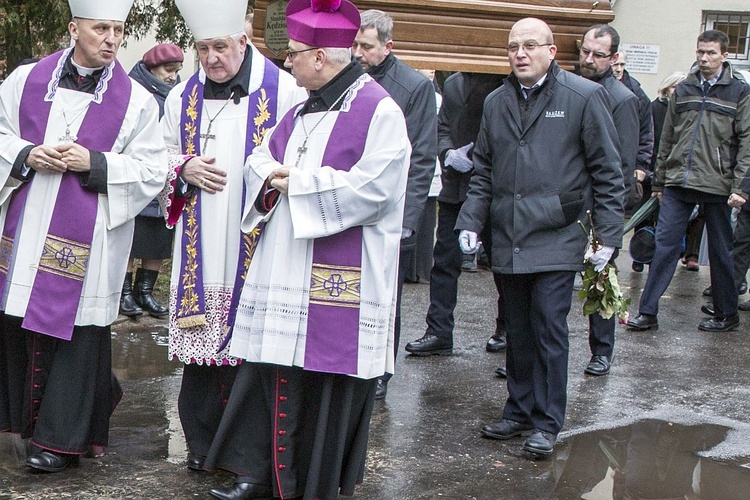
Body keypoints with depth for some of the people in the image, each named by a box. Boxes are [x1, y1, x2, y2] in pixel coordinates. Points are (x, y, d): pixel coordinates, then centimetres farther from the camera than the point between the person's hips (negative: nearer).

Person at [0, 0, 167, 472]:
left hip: (86, 242, -3)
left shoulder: (136, 101, -1)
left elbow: (151, 172, -4)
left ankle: (63, 437, 11)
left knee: (75, 331, 0)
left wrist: (94, 163, -16)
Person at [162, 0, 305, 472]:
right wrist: (183, 168, -2)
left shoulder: (283, 92, -4)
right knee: (201, 338, 6)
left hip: (255, 243, -3)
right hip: (199, 248, 4)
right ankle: (201, 439, 20)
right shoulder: (182, 97, 11)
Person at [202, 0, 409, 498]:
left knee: (330, 382, 1)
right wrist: (273, 179, -3)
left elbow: (371, 188, -20)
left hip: (340, 279, -8)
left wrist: (296, 184, -13)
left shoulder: (379, 111, -11)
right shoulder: (303, 110, 16)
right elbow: (260, 161, 22)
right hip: (284, 267, 8)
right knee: (272, 372, 9)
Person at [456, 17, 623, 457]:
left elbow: (608, 172, -2)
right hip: (508, 241, 5)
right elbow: (484, 171, 18)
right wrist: (471, 222, 8)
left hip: (556, 240, -5)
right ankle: (520, 412, 25)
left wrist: (608, 235, -6)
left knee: (549, 332, -3)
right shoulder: (497, 102, 12)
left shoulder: (585, 97, -4)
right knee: (518, 333, 13)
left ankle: (547, 423, 8)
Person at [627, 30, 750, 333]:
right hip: (678, 183, 3)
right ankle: (647, 313, 3)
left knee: (720, 251, 7)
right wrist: (659, 181, 15)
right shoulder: (683, 90, 11)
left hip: (717, 186, -3)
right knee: (665, 246, -1)